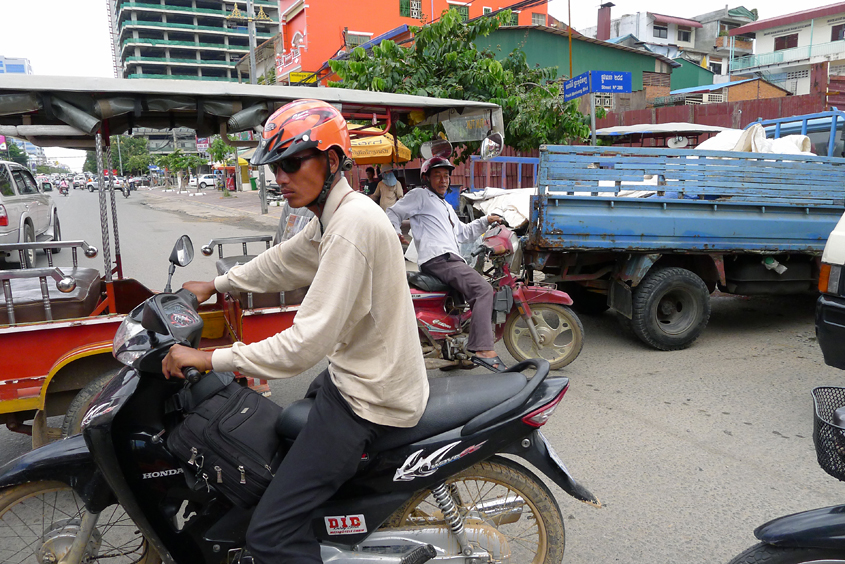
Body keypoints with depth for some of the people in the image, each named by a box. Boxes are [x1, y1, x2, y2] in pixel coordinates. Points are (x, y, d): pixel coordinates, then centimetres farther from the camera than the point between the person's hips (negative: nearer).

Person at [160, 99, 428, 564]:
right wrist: (216, 285, 25)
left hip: (371, 399, -11)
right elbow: (283, 261, 24)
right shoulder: (335, 214, 7)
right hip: (356, 372, 11)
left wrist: (212, 358, -22)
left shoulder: (351, 225, -26)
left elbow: (307, 343, -30)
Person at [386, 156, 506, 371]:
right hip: (437, 259, -10)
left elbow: (463, 233, 40)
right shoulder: (420, 195, 9)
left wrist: (485, 221, 30)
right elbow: (393, 212, 4)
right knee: (483, 289, -26)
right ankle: (483, 350, -35)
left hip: (451, 259, 10)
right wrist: (395, 232, -15)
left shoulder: (447, 207, 37)